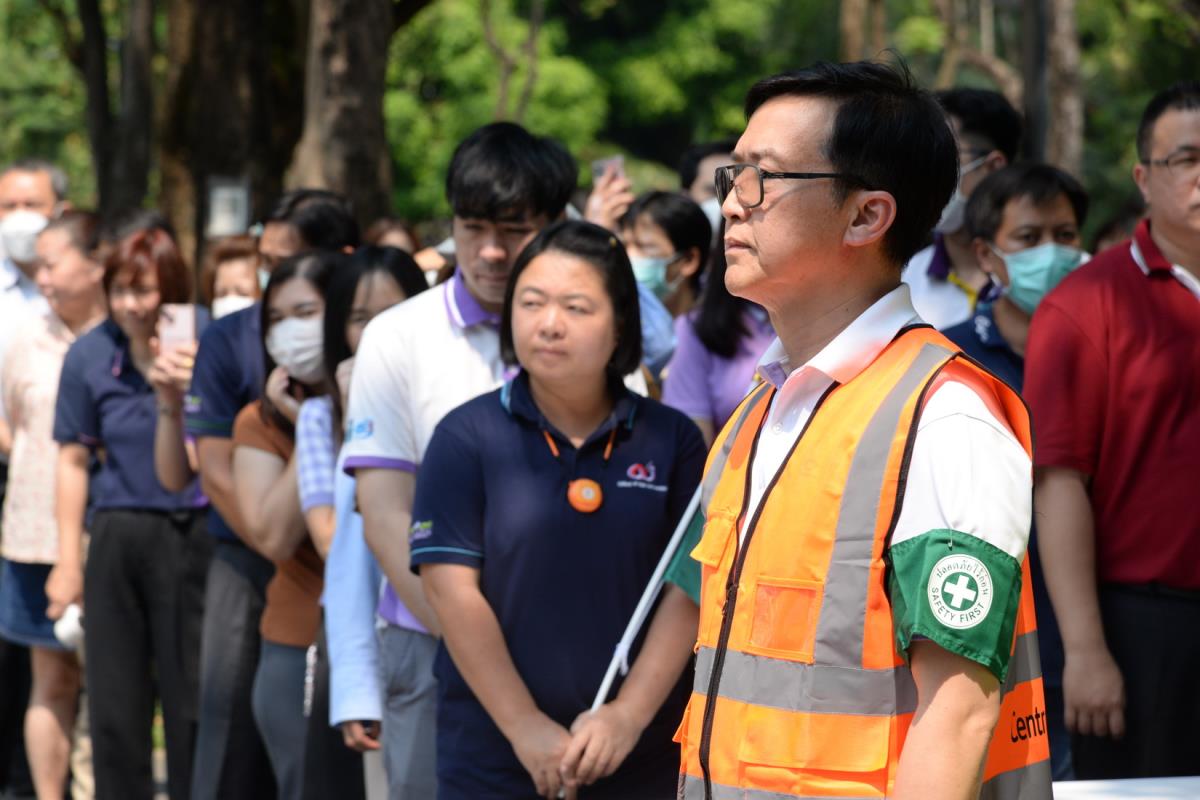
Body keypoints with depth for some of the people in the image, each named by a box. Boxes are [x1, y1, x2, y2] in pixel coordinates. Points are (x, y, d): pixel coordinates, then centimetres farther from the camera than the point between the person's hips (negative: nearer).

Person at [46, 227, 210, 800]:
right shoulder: (89, 356, 1)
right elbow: (73, 460, 7)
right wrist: (68, 560, 6)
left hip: (194, 537, -3)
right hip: (118, 536, 3)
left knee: (192, 703, 1)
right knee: (114, 707, 7)